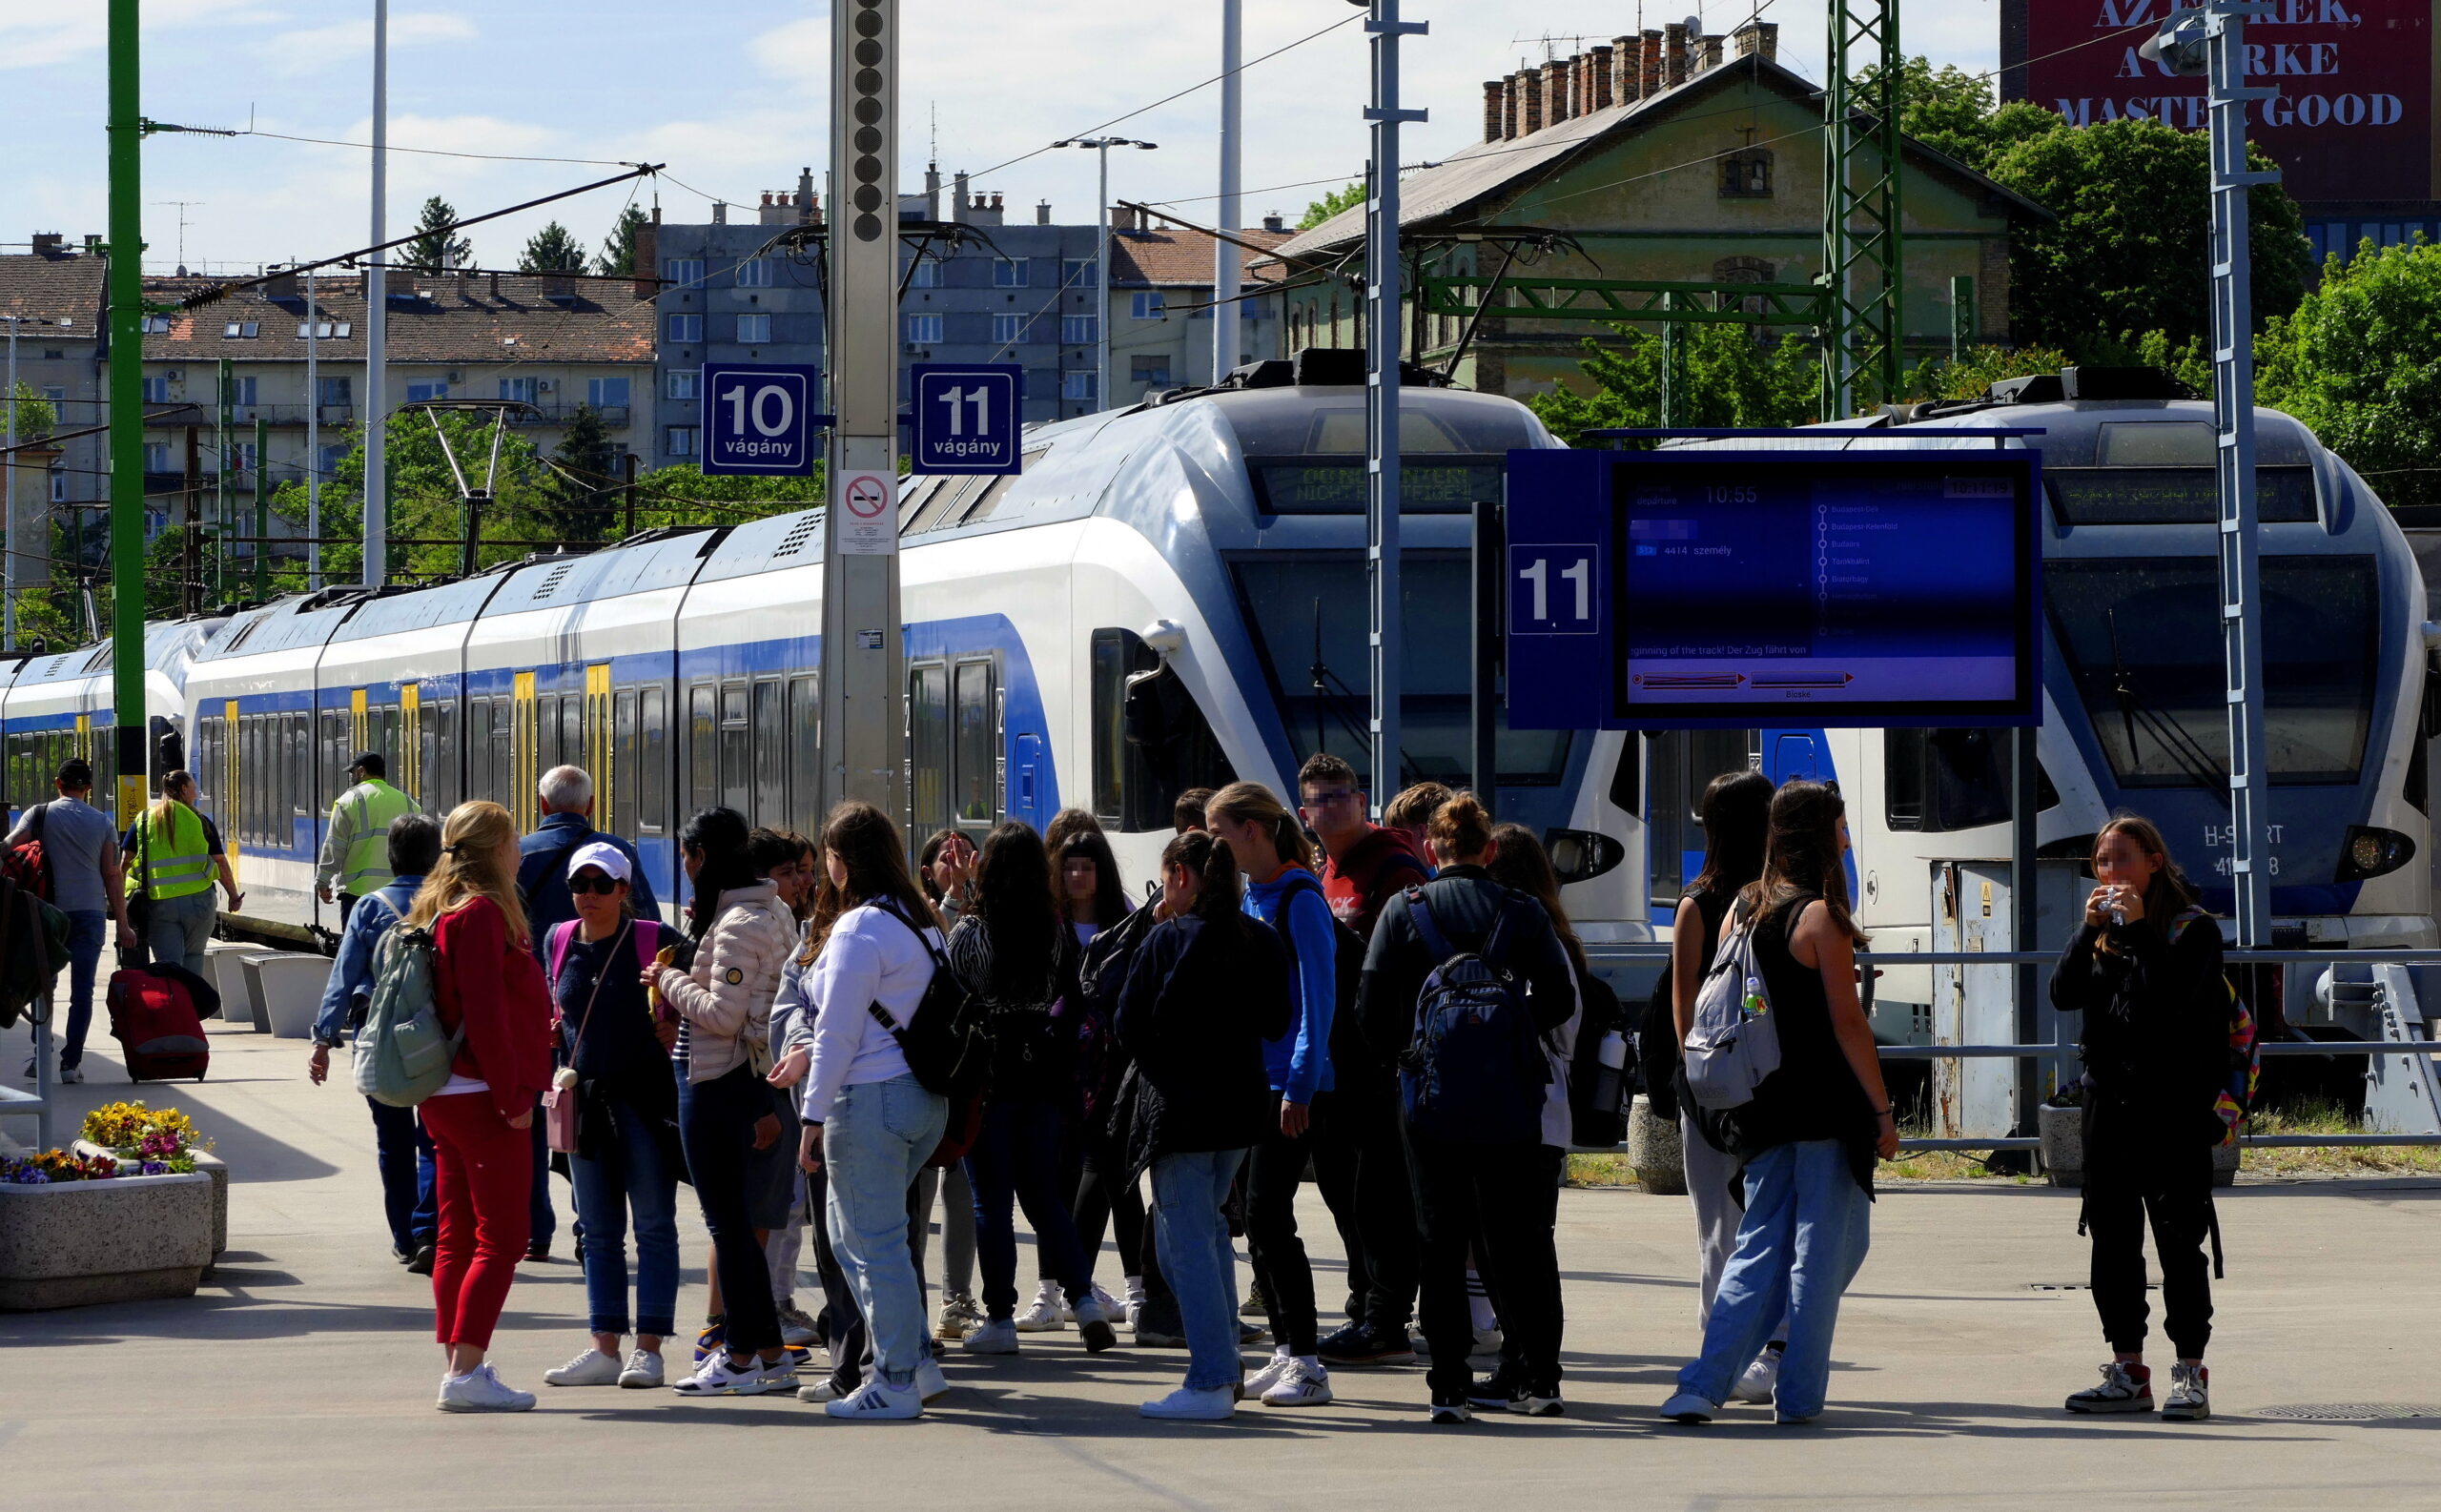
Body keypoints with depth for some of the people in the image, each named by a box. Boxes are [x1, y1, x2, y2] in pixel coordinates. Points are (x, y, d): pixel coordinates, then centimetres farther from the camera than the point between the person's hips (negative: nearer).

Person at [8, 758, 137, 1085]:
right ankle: (71, 1062, -3)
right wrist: (122, 925, 5)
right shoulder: (102, 822, 4)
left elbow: (10, 846, -14)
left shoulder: (39, 815, 2)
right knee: (82, 990, 2)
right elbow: (113, 875, 3)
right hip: (91, 912, 0)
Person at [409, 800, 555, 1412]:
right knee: (501, 1240, -8)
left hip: (444, 1101, 10)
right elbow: (485, 1012, -20)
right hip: (484, 1101, -10)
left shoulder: (435, 910, 15)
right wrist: (512, 1093, -17)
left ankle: (459, 1368, 13)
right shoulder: (481, 913, -14)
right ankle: (466, 1372, -13)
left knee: (457, 1238, 11)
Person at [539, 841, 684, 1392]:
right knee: (598, 1231, 7)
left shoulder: (653, 940, -4)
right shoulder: (559, 942, 9)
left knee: (654, 1225, -2)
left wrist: (670, 1031, -14)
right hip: (584, 1095, 5)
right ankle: (605, 1349, 11)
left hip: (644, 1094, -5)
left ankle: (648, 1348, 0)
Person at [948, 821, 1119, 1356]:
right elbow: (1073, 1006, 4)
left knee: (991, 1201, 3)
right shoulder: (1058, 933, 1)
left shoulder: (970, 931, -9)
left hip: (988, 1076, -4)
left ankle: (1000, 1318, 3)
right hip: (1043, 1078, 4)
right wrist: (1069, 1080, 11)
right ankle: (1083, 1296, 1)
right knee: (1044, 1195, 14)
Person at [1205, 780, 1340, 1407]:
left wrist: (1299, 1085, -19)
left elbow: (1319, 997, -16)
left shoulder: (1299, 899, -12)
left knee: (1268, 1215, -11)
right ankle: (1285, 1353, 17)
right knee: (1259, 1219, 10)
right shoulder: (1251, 900, 14)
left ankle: (1306, 1363, -8)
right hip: (1249, 1082, 9)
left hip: (1290, 1084, -9)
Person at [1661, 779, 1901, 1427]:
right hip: (1826, 1108, -6)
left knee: (1759, 1247, 10)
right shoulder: (1820, 917, -12)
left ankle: (1703, 1384, -3)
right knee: (1822, 1252, 4)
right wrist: (1882, 1111, -8)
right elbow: (1847, 1023, -13)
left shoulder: (1743, 908, 8)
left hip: (1764, 1107, 6)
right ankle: (1797, 1394, 6)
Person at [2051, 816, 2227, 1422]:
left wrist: (2138, 929, -17)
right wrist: (2091, 930, -9)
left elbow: (2175, 998, -18)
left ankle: (2190, 1373, 0)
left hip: (2173, 1107, -6)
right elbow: (2063, 995, 1)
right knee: (2112, 1241, 7)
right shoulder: (2102, 930, 14)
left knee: (2178, 1241, -4)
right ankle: (2127, 1371, 14)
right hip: (2108, 1100, 6)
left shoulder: (2191, 927, -3)